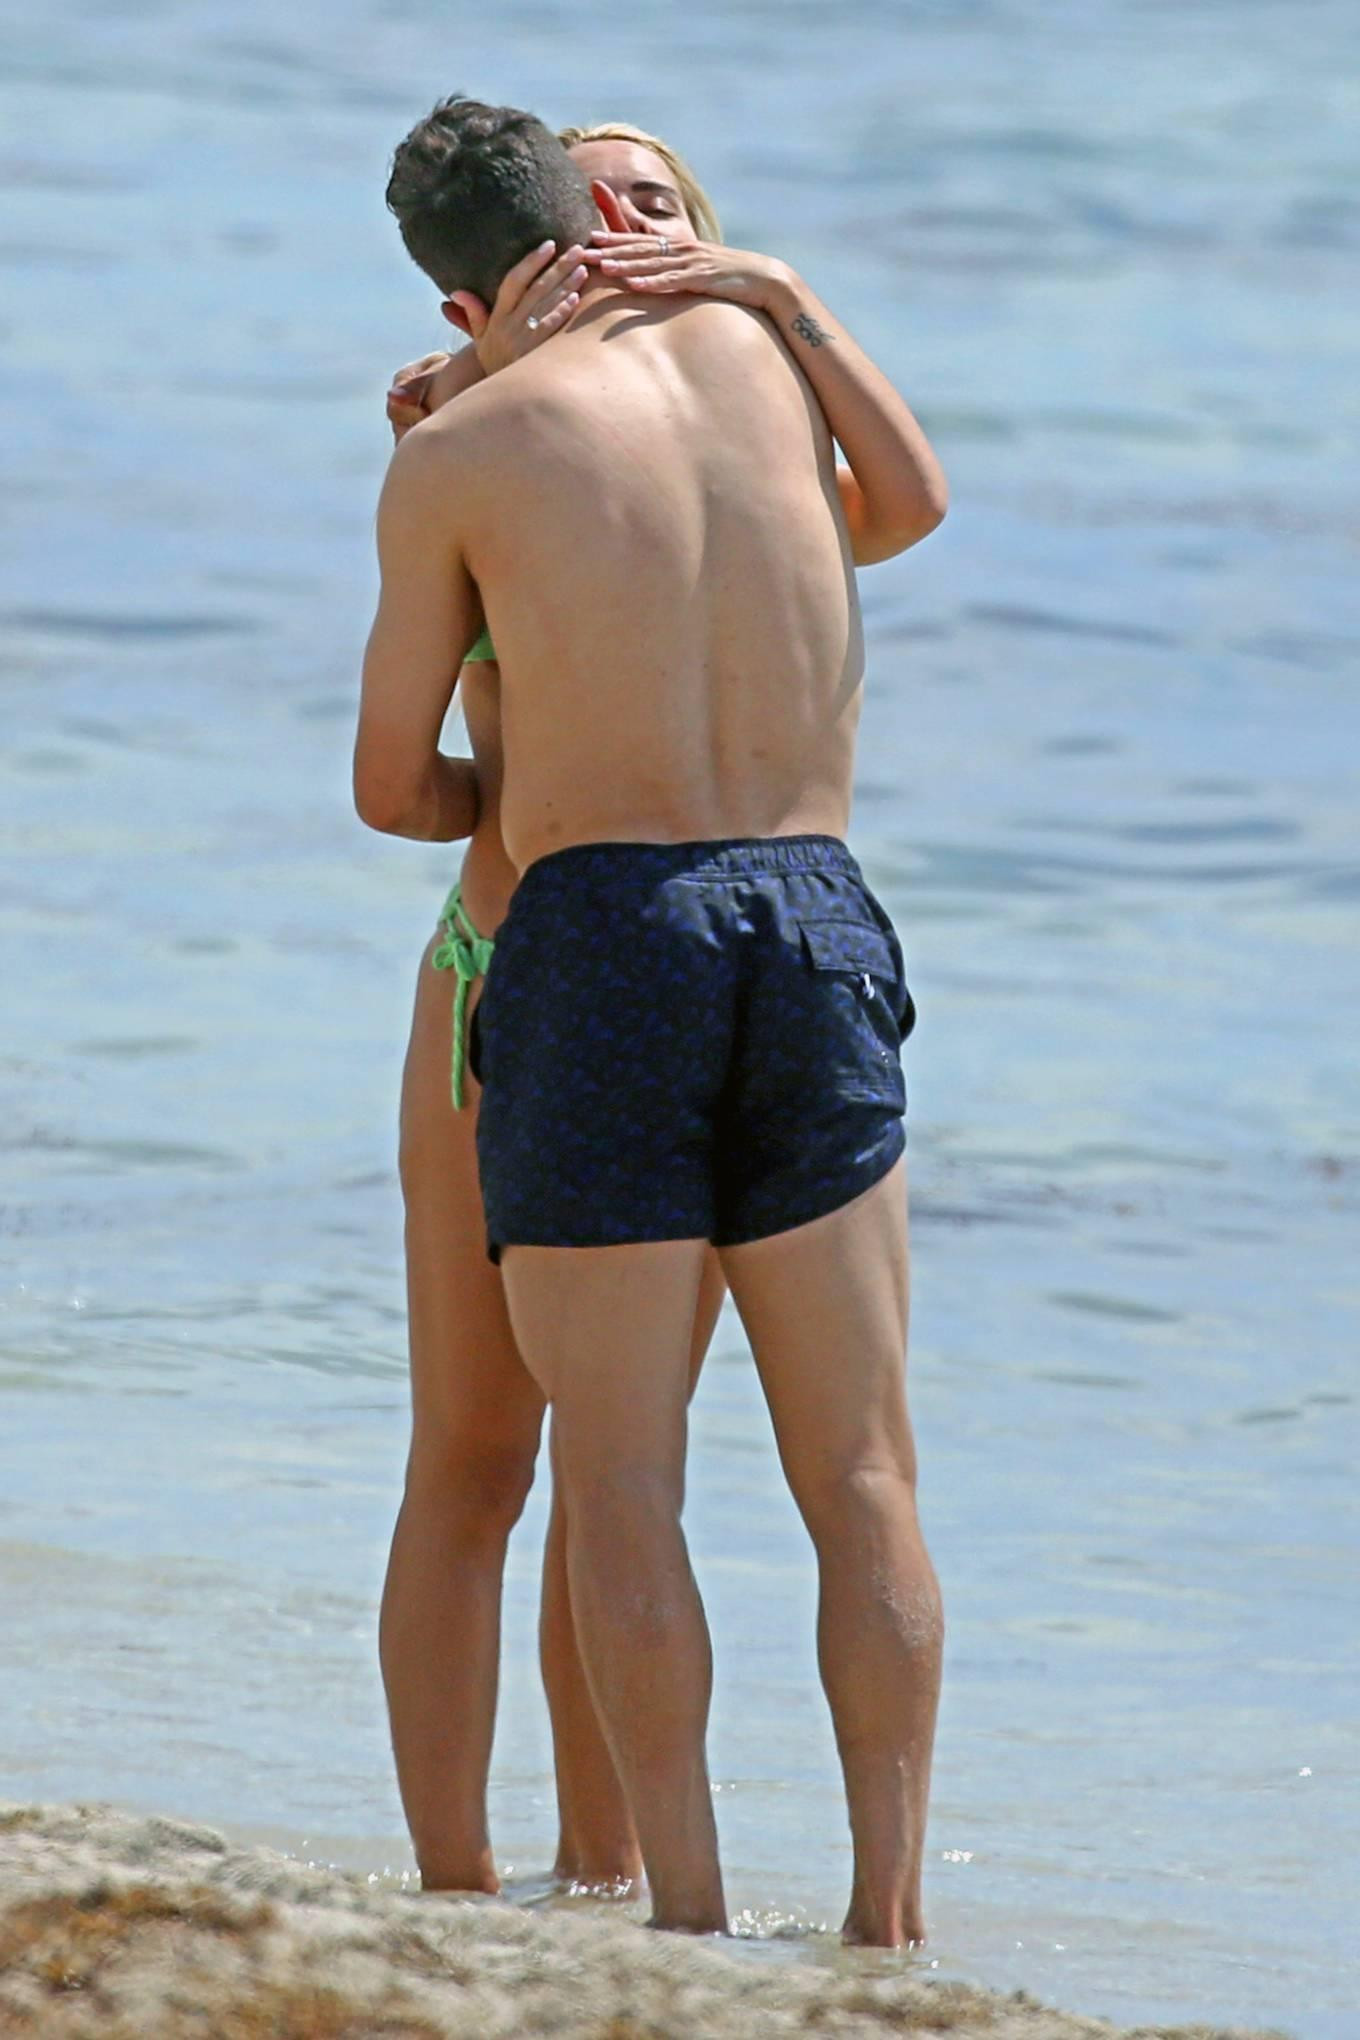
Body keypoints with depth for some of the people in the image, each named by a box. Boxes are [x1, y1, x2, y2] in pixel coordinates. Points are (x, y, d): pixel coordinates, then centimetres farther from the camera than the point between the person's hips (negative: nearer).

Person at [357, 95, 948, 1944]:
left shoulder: (455, 455, 2)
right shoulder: (756, 337, 12)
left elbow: (391, 789, 12)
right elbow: (908, 506, 34)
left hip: (602, 940, -3)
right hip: (817, 914, 3)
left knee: (622, 1477, -1)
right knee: (862, 1476, 6)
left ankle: (690, 1921, -8)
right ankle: (891, 1911, -2)